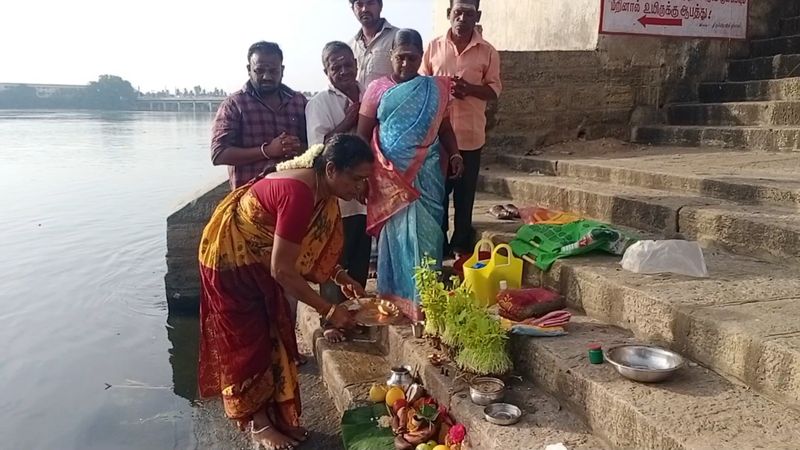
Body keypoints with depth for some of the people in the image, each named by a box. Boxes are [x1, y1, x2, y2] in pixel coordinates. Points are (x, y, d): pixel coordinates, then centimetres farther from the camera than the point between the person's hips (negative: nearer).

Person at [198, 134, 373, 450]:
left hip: (258, 259, 9)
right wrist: (328, 310, -25)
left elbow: (310, 249, 5)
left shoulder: (321, 188, -7)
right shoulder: (299, 194, -35)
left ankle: (276, 415, 25)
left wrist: (340, 276, -7)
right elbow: (283, 270, -32)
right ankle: (260, 423, 19)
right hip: (231, 257, -9)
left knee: (273, 334, 12)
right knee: (250, 340, 2)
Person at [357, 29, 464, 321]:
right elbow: (363, 134, 2)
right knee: (397, 235, 4)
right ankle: (398, 299, 16)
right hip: (391, 177, -1)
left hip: (427, 175, 1)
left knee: (425, 234, 3)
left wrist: (454, 155, -6)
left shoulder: (436, 89, 6)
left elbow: (444, 127, 11)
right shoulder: (377, 89, 2)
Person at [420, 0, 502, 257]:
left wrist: (469, 88, -18)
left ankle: (462, 243, 23)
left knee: (465, 192, 9)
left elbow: (494, 89, 1)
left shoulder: (487, 52, 1)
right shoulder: (434, 47, 3)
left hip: (470, 134, 0)